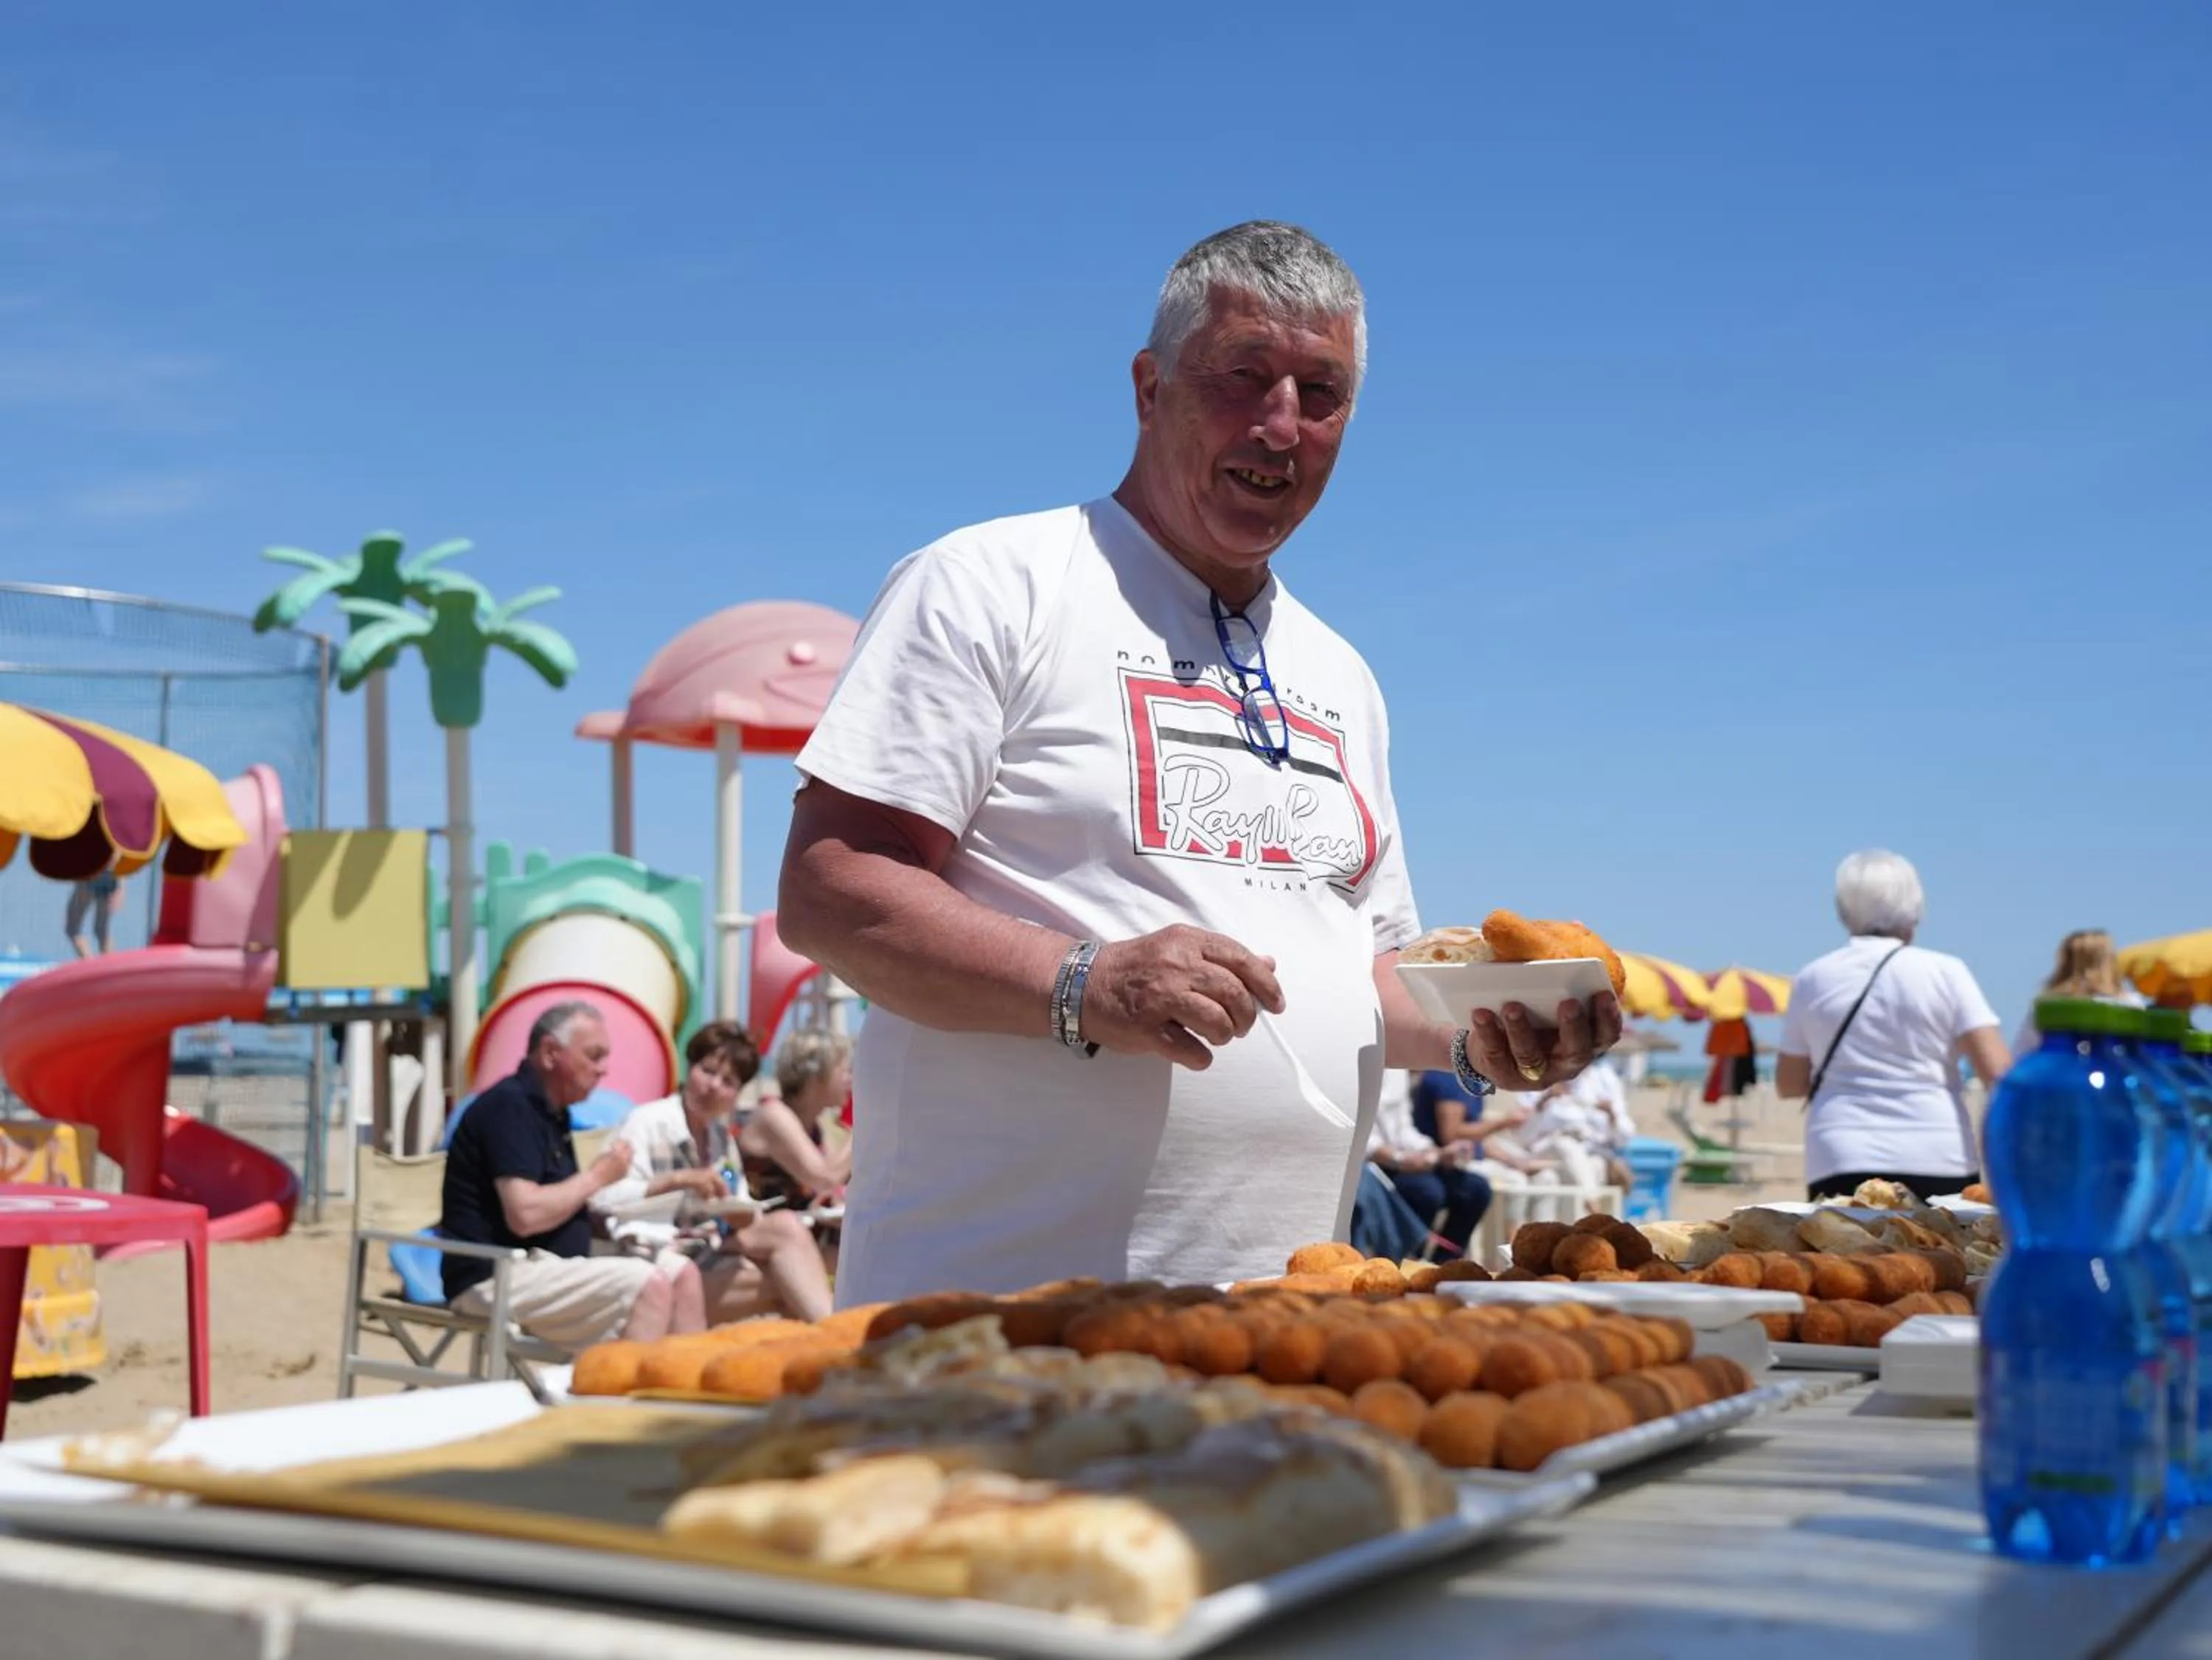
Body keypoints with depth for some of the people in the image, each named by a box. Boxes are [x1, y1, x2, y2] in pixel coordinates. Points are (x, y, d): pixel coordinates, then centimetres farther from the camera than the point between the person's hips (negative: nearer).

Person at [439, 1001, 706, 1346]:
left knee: (680, 1271, 1)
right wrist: (597, 1176, -11)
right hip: (496, 1278, -10)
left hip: (548, 1265, 10)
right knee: (646, 1284, -24)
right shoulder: (509, 1106, -13)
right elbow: (525, 1215, -23)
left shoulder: (549, 1110, 17)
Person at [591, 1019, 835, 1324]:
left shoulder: (722, 1135, 18)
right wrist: (677, 1180, -25)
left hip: (711, 1261, 7)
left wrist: (746, 1218, -13)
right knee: (787, 1230, -27)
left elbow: (743, 1211, 11)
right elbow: (603, 1201, -17)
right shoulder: (647, 1123, -3)